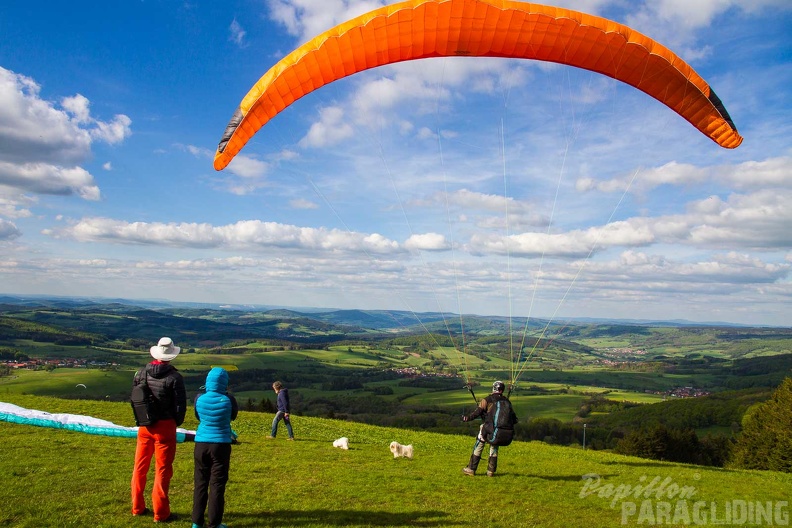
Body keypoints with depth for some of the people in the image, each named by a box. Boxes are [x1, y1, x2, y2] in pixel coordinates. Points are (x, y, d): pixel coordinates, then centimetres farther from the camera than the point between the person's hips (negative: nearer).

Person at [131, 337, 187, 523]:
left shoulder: (141, 373, 0)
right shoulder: (175, 378, -15)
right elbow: (181, 404, -14)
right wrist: (177, 422, 4)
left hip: (144, 426, 5)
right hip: (165, 427, -5)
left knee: (140, 466, 17)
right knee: (163, 469, 3)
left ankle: (137, 507, 28)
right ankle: (161, 513, 8)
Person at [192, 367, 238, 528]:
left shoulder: (199, 399, -5)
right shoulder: (228, 400, -12)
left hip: (201, 443, 3)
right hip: (221, 444, -3)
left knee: (200, 483, 12)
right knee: (217, 484, 4)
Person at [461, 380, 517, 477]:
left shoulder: (487, 400, -3)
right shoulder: (506, 401, 8)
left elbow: (478, 412, -10)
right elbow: (513, 418, 14)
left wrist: (467, 418, -3)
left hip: (489, 429, -3)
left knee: (478, 447, 8)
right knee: (494, 449, 19)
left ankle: (471, 469, 11)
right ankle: (491, 471, 18)